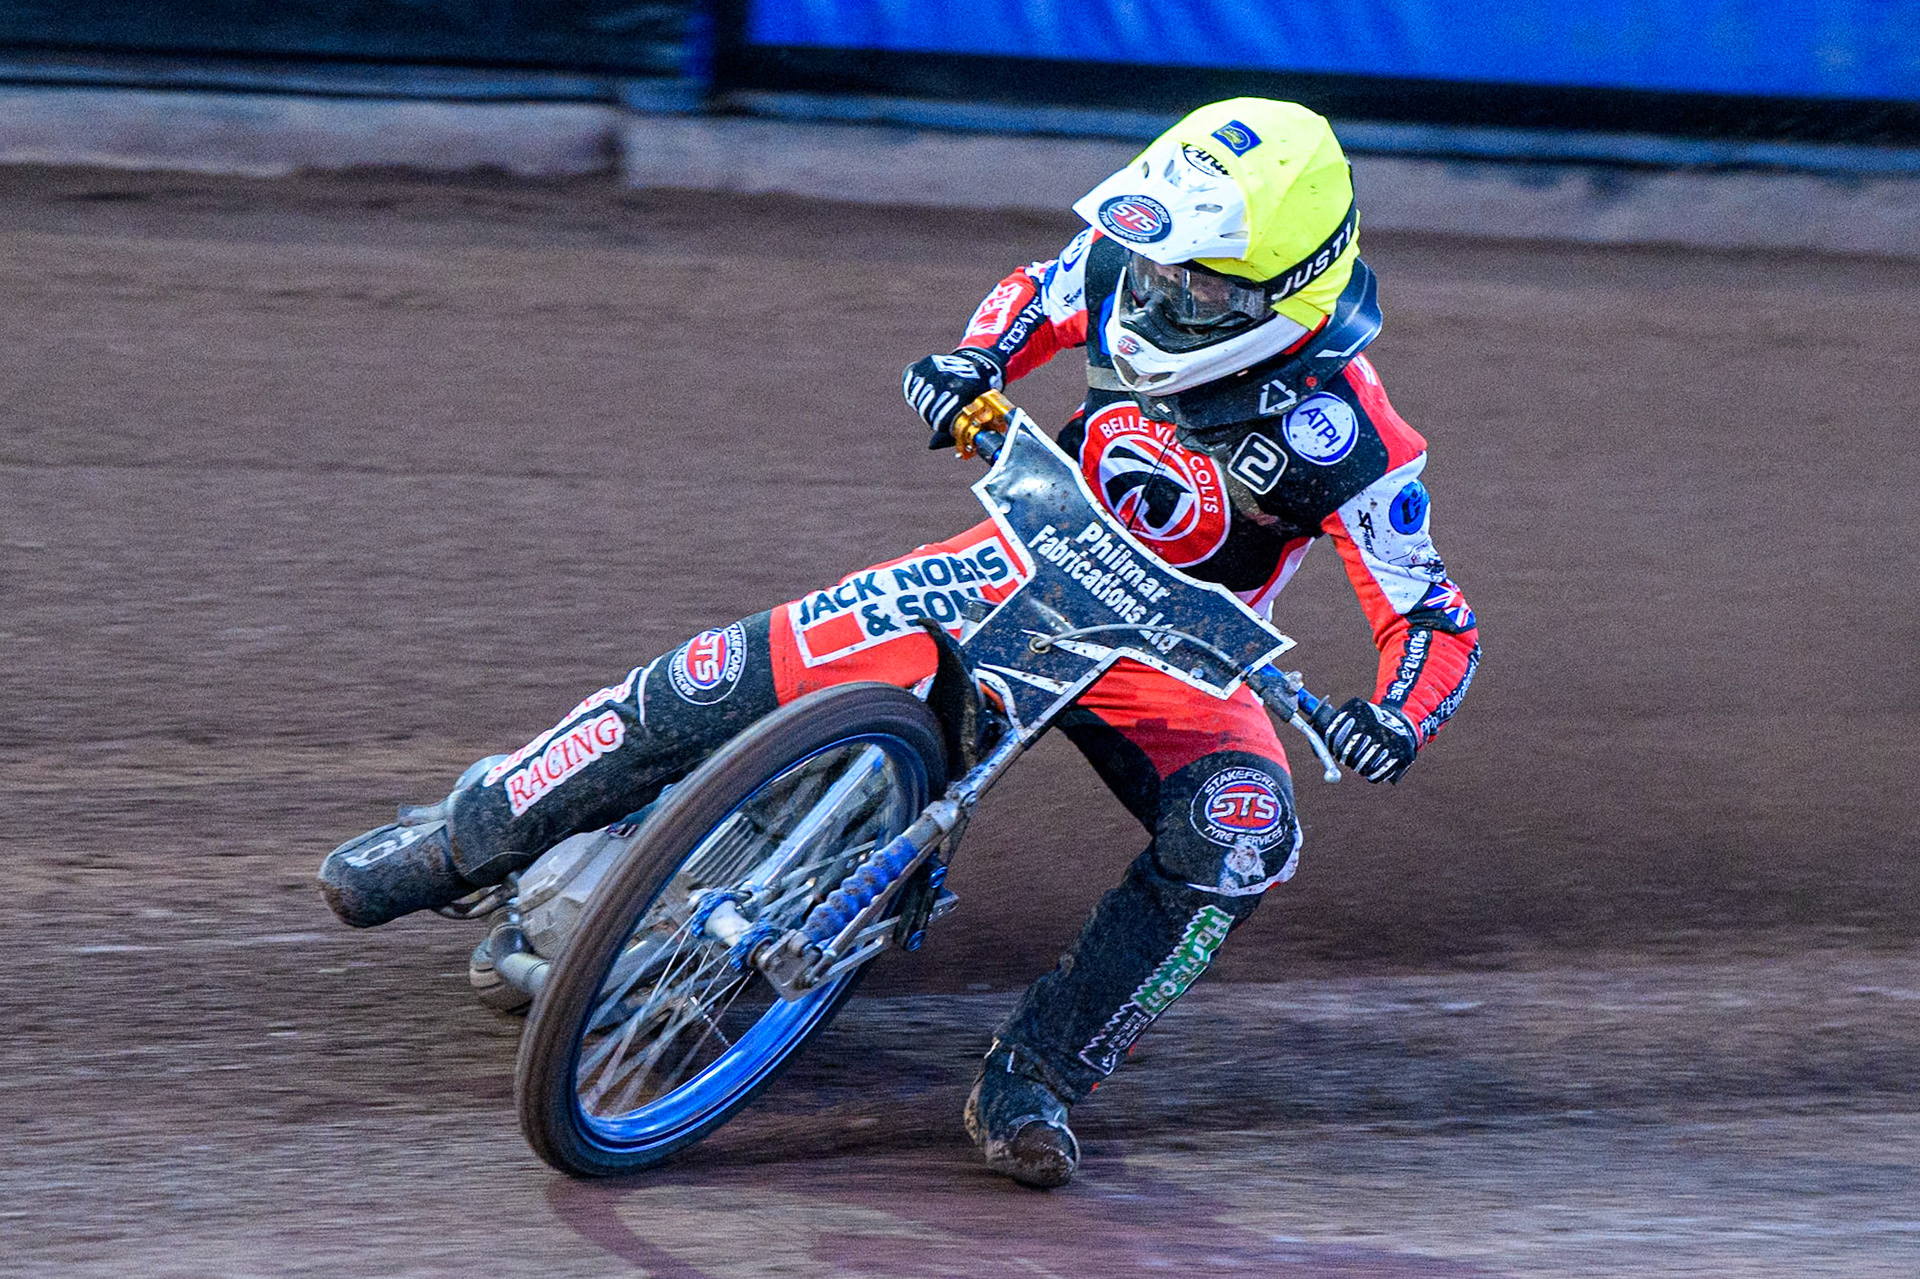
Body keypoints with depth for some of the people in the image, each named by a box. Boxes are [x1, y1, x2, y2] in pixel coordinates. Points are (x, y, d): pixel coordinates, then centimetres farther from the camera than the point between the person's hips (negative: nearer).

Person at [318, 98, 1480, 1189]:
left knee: (1242, 838, -34)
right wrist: (976, 359, -12)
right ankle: (467, 835, 4)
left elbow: (1438, 618, -20)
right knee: (730, 678, -11)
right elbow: (1035, 295, 10)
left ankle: (1032, 1078, -27)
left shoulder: (1347, 436, -26)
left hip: (1176, 652, -3)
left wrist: (1396, 718, -42)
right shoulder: (1132, 269, -14)